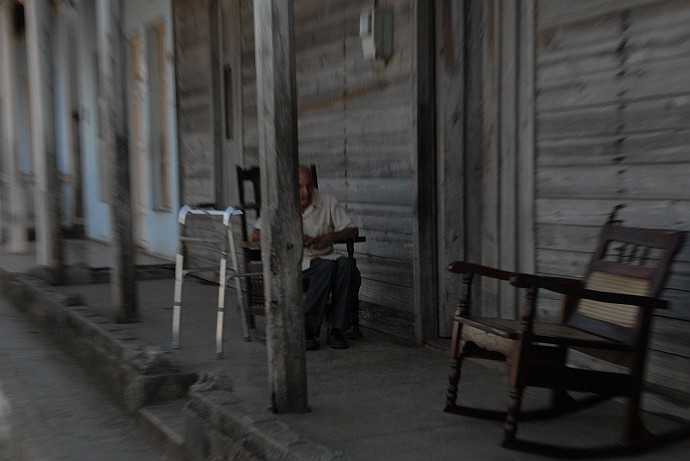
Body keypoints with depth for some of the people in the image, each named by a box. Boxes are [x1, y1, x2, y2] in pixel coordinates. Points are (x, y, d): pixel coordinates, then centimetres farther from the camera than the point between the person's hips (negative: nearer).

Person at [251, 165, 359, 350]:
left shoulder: (327, 202, 2)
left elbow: (353, 230, 3)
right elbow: (256, 235, -7)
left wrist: (329, 237, -18)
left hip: (324, 256, 3)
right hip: (295, 259, -3)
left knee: (345, 264, -30)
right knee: (326, 266, -33)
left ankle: (337, 329, -25)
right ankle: (306, 329, -26)